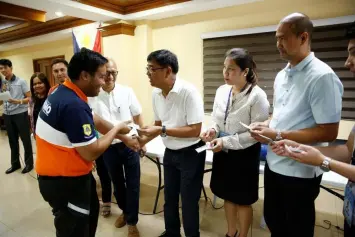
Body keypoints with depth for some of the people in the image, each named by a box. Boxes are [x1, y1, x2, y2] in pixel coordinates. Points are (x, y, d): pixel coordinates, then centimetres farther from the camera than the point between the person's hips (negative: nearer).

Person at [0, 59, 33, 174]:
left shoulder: (21, 81, -5)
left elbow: (29, 97, -7)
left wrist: (19, 101, -24)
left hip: (20, 114, -5)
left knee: (25, 139, 4)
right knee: (12, 141, 15)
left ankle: (29, 163, 18)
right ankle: (15, 163, 29)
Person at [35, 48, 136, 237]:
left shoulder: (64, 93, 1)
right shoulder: (73, 105, -31)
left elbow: (95, 121, 7)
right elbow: (91, 153, -25)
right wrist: (116, 129, -11)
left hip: (62, 174, 10)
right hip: (64, 181, -10)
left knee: (90, 212, 30)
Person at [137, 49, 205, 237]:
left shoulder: (188, 92, -24)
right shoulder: (156, 93, -3)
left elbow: (194, 131, -25)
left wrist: (163, 131, -27)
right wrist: (144, 139, -6)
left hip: (190, 153, -7)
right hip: (169, 153, 7)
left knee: (188, 201, 9)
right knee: (169, 198, 22)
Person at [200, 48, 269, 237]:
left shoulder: (257, 96, -18)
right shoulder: (221, 91, -1)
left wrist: (226, 141, -23)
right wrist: (213, 130, -11)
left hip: (244, 154, -5)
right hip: (223, 152, 6)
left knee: (242, 200, 15)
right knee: (227, 195, 21)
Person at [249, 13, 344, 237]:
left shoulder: (322, 76, -18)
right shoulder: (281, 75, 7)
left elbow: (328, 132, -21)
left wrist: (278, 135, -21)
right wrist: (265, 125, -2)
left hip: (300, 171, -7)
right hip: (274, 164, 7)